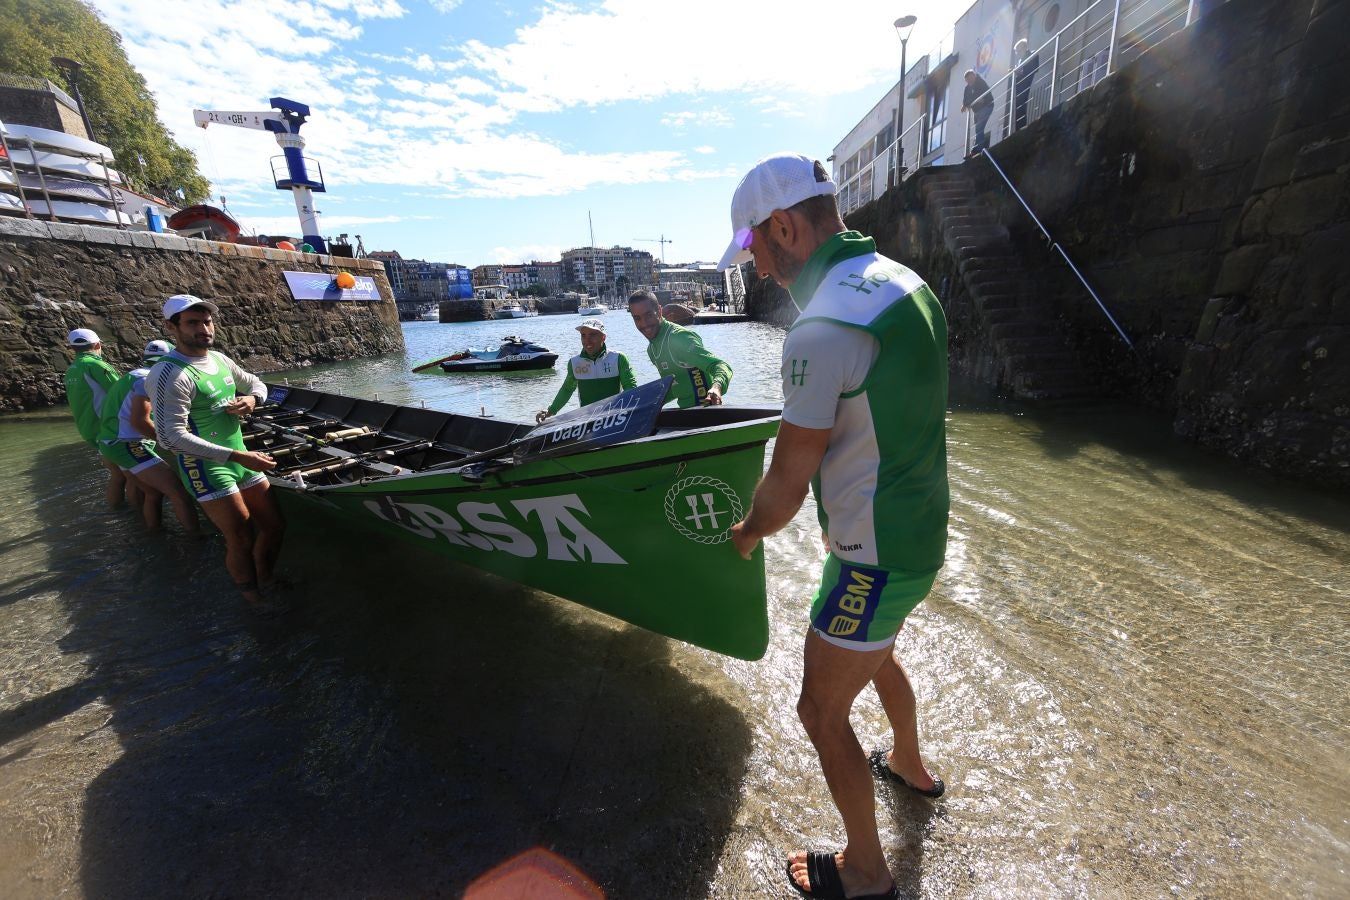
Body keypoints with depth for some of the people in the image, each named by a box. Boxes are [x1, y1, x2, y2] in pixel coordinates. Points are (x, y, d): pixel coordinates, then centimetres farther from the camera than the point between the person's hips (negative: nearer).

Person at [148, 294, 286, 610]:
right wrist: (238, 456, -29)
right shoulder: (169, 374, -19)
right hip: (206, 469, -7)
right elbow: (172, 437, -24)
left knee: (274, 525, 12)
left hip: (240, 458, 8)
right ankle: (252, 596, 23)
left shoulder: (220, 359, 6)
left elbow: (256, 384, 23)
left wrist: (251, 398, -3)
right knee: (242, 540, -1)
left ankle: (266, 580, 35)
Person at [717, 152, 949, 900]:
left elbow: (787, 483, -21)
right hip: (920, 531, 9)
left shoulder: (821, 330, -27)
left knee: (822, 711, 12)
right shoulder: (903, 281, 3)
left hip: (873, 562, -9)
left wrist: (747, 533, 0)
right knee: (875, 653, 33)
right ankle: (909, 765, 59)